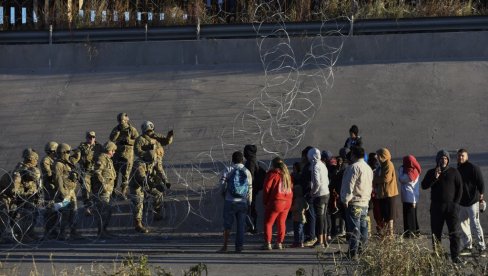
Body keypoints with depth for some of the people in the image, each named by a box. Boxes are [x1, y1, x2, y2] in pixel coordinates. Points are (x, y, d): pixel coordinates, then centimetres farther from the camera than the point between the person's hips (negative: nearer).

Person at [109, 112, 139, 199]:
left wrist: (128, 141, -19)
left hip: (128, 154, -3)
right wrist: (118, 131, -19)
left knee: (125, 174, -3)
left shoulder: (132, 129, -3)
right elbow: (111, 139, -8)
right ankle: (112, 190, 18)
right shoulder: (116, 129, 5)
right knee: (115, 172, 8)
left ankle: (124, 192, 3)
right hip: (117, 154, 3)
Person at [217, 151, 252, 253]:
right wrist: (249, 203, 15)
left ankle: (225, 246, 1)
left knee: (227, 224, 4)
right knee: (241, 225, 8)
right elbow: (250, 188, 5)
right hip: (242, 202, 2)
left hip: (230, 201, -2)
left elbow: (222, 185, -8)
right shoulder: (247, 172, 4)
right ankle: (239, 246, 6)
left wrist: (223, 195, 12)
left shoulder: (228, 170, -3)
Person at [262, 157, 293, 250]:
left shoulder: (273, 174, -9)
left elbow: (266, 188, -9)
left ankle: (268, 243, -2)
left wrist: (265, 202, 0)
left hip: (276, 202, -6)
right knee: (281, 223, 14)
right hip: (287, 202, 6)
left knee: (268, 223, 2)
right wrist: (289, 198, 13)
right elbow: (291, 187, 12)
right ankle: (279, 243, 14)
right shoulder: (287, 174, 11)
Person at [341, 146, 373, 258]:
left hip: (354, 203, -9)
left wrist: (346, 199, -13)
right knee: (363, 227, 14)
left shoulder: (354, 167, -13)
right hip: (365, 202, 9)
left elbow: (349, 185, -17)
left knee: (354, 228, -8)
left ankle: (353, 252, -9)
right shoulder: (368, 168, 17)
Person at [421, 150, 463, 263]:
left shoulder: (454, 172, 4)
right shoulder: (431, 172, 7)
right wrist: (434, 177, -16)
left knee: (454, 232, -4)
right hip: (436, 207, 1)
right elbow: (424, 186, -3)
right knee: (436, 232, 3)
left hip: (451, 206, -1)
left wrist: (456, 203, -3)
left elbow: (460, 188, 5)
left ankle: (455, 256, -3)